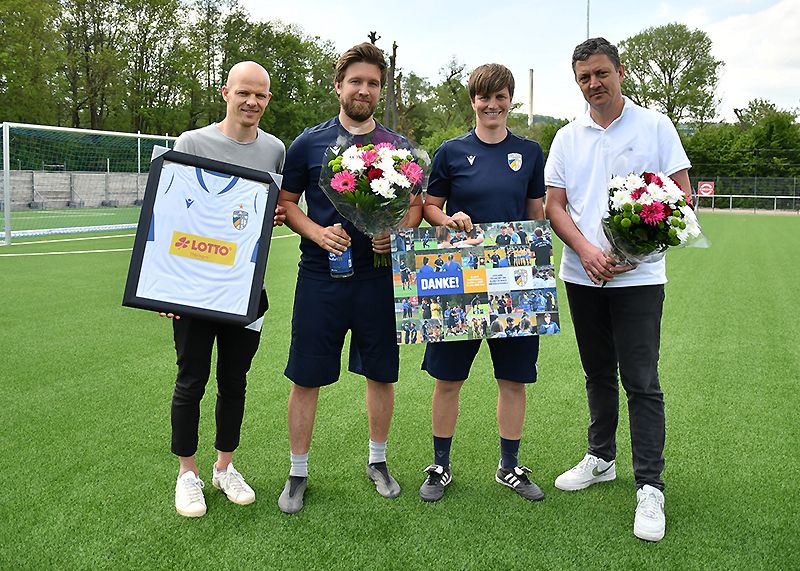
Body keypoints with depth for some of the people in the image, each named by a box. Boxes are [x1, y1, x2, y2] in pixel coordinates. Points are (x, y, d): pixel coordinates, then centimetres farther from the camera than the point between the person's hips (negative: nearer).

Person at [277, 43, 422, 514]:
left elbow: (416, 206, 10)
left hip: (380, 276, 2)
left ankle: (378, 461, 32)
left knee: (382, 373, 11)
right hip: (321, 278, -1)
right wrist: (317, 232, -13)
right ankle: (298, 473, 20)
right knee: (307, 378, 3)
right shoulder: (309, 143, 3)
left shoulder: (399, 148, 7)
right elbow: (286, 202, 5)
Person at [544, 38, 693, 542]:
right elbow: (554, 205, 6)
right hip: (582, 275, 4)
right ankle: (601, 458, 32)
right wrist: (586, 249, -13)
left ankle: (650, 487, 3)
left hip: (638, 276, -4)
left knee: (642, 382, -5)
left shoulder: (655, 126, 0)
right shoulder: (568, 138, 10)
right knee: (598, 373, 16)